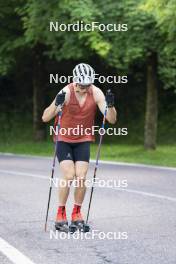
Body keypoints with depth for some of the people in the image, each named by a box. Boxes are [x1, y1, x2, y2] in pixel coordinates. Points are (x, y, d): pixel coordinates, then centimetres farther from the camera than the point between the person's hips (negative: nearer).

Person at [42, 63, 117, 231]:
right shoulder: (66, 92, -23)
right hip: (63, 139, -2)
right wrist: (57, 104, -46)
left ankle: (77, 211, 11)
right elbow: (45, 118, -28)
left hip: (83, 140, 2)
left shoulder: (96, 93, -15)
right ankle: (61, 212, 0)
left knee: (81, 178, -10)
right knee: (69, 176, -16)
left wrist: (110, 106, -36)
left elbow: (112, 120, -17)